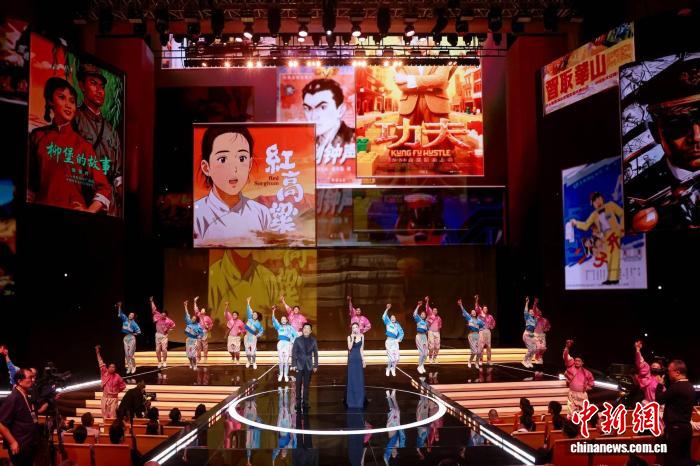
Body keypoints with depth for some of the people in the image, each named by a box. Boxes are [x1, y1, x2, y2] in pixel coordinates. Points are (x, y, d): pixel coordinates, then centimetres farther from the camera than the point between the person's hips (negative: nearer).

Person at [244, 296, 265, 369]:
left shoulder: (258, 323, -1)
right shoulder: (250, 319, 1)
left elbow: (262, 330, 11)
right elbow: (249, 311, -6)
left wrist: (258, 335, -2)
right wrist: (248, 303, -12)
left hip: (253, 338, -2)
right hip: (247, 337, 2)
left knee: (253, 351, -6)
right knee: (247, 351, 6)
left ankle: (254, 363, 4)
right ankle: (248, 362, 20)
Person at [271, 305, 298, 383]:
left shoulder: (290, 327, 11)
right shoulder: (279, 327, 12)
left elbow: (296, 335, 10)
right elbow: (274, 320, -2)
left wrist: (292, 342, -1)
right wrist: (273, 311, -13)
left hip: (287, 344, -1)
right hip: (280, 343, 1)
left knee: (286, 361, -3)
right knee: (281, 361, 1)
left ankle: (286, 375, 3)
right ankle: (280, 375, 11)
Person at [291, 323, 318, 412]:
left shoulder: (313, 340, 4)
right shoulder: (298, 340, 0)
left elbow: (315, 354, 6)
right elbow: (294, 353, -1)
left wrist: (315, 365, 3)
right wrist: (293, 365, -7)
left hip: (309, 366, 1)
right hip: (299, 365, -1)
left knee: (306, 385, 6)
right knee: (299, 385, 2)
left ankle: (305, 402, 12)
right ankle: (298, 402, 9)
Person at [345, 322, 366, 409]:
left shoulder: (362, 336, 4)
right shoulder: (349, 337, -3)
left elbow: (361, 349, 8)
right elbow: (349, 347, -15)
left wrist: (363, 360, 6)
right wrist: (353, 338, -20)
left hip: (359, 359, 2)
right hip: (351, 359, -2)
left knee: (360, 379, 6)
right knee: (351, 379, 1)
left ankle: (359, 400, 17)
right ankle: (351, 399, 10)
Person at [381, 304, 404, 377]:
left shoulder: (397, 325, 12)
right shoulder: (388, 323, 6)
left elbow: (401, 333, 8)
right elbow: (384, 317, -9)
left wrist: (399, 339, -7)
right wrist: (387, 309, -17)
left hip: (395, 341, 3)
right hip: (389, 341, -3)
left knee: (397, 357, -4)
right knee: (391, 357, -10)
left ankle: (393, 369, 20)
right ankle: (388, 369, 14)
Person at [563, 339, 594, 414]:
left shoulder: (586, 372, 5)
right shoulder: (571, 367, 1)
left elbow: (591, 382, 20)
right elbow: (566, 358, -10)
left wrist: (587, 387, 3)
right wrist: (567, 347, -20)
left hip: (582, 394, 1)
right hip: (572, 394, -1)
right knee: (572, 412, -1)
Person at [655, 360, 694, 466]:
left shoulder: (677, 386, -21)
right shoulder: (690, 387, 10)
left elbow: (659, 400, -13)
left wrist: (660, 384, -1)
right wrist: (663, 386, 13)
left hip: (675, 428, -9)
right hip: (686, 427, 9)